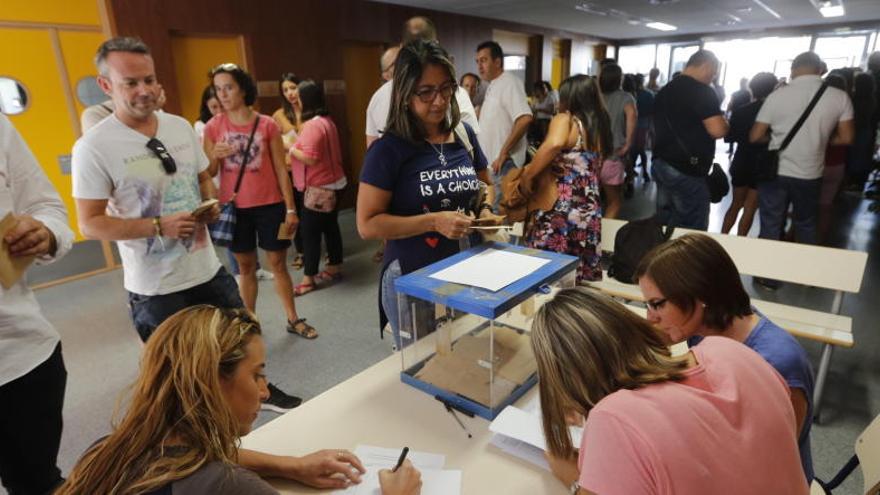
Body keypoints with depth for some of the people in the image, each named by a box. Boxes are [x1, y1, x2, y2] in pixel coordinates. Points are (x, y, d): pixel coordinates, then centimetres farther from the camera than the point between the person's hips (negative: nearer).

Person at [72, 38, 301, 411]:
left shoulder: (181, 126, 2)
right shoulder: (93, 147, -14)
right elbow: (90, 224, -13)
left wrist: (211, 204, -6)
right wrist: (159, 226, -25)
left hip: (208, 268, 5)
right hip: (155, 286, -5)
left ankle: (260, 390, 47)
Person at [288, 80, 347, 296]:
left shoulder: (312, 125, -19)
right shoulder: (327, 121, 11)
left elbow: (310, 158, -26)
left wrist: (290, 149, -10)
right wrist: (296, 145, 11)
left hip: (319, 187, -10)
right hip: (334, 182, 10)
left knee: (310, 230, -2)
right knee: (330, 226, 16)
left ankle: (308, 279, 5)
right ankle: (335, 268, 27)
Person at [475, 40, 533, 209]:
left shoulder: (509, 83, -12)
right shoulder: (492, 87, 18)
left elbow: (525, 119, -25)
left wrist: (504, 152, -22)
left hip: (503, 166, -10)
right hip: (490, 164, 10)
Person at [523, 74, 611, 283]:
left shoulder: (565, 119, -6)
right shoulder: (600, 127, 14)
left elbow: (554, 144, -28)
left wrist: (527, 175, -17)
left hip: (558, 214, -7)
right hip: (589, 216, 7)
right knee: (581, 282, 13)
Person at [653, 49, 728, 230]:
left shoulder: (664, 90, 15)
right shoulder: (703, 92, -12)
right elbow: (718, 130, -20)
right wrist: (725, 122, 0)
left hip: (660, 165, 8)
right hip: (687, 170, -8)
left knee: (665, 224, 14)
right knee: (692, 231, 0)